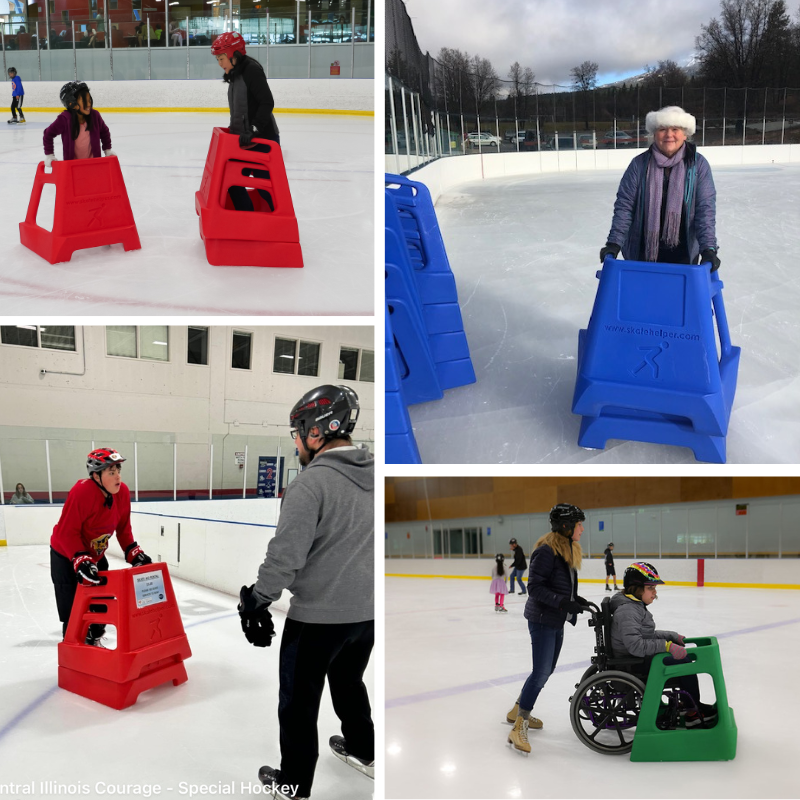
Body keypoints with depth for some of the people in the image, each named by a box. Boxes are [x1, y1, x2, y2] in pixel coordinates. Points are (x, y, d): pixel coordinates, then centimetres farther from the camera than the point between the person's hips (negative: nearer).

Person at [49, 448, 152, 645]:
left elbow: (123, 529, -1)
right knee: (73, 607, -5)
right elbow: (67, 532, -29)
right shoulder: (81, 492, -33)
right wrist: (81, 561, -36)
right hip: (66, 556, -7)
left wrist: (134, 553, -9)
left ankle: (93, 642, 34)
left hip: (96, 555, 7)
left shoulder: (122, 493, -13)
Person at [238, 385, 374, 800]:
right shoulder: (375, 476, 1)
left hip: (318, 616, -7)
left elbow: (286, 555, -23)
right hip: (367, 611, 7)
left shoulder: (310, 482, -21)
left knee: (299, 701, 11)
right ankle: (363, 752, 46)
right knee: (349, 682, 29)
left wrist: (257, 600, -11)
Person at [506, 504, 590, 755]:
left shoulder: (569, 550, 10)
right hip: (542, 620, -10)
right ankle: (518, 728, -2)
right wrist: (564, 602, -28)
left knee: (546, 669, 17)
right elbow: (535, 588, -22)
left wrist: (575, 599, 2)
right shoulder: (546, 551, -20)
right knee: (541, 672, -10)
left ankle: (517, 711, 33)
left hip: (557, 621, 10)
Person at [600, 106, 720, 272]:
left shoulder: (698, 165, -3)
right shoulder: (639, 164, -3)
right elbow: (624, 206, -4)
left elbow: (705, 209, -8)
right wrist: (614, 243, -15)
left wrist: (708, 248, -20)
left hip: (682, 254, 0)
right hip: (642, 253, 0)